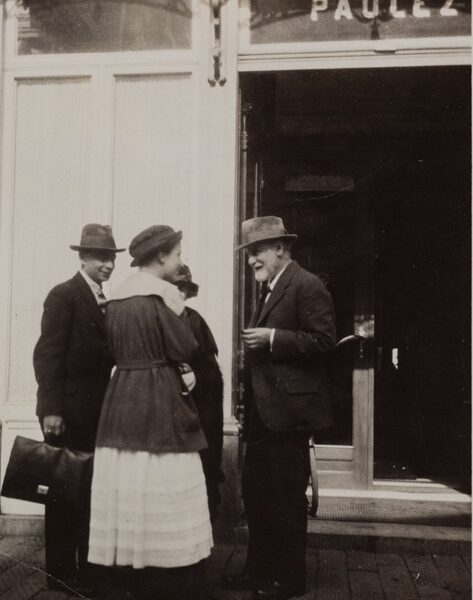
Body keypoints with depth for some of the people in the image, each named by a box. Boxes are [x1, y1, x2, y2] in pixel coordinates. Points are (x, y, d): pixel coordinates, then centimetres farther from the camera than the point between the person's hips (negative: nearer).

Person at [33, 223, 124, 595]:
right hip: (68, 412, -7)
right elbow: (47, 355, -16)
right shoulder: (64, 295, -10)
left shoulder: (103, 302, 13)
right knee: (64, 495, 4)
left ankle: (87, 570, 26)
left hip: (96, 412, 7)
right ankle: (60, 574, 17)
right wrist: (51, 409, -22)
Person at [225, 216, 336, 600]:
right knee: (256, 492, 15)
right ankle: (259, 569, 29)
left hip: (289, 409, -9)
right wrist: (255, 344, 7)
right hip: (263, 410, 9)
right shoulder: (269, 290, 17)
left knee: (287, 496, 2)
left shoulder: (307, 286, -11)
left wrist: (272, 338, -22)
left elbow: (324, 341, -20)